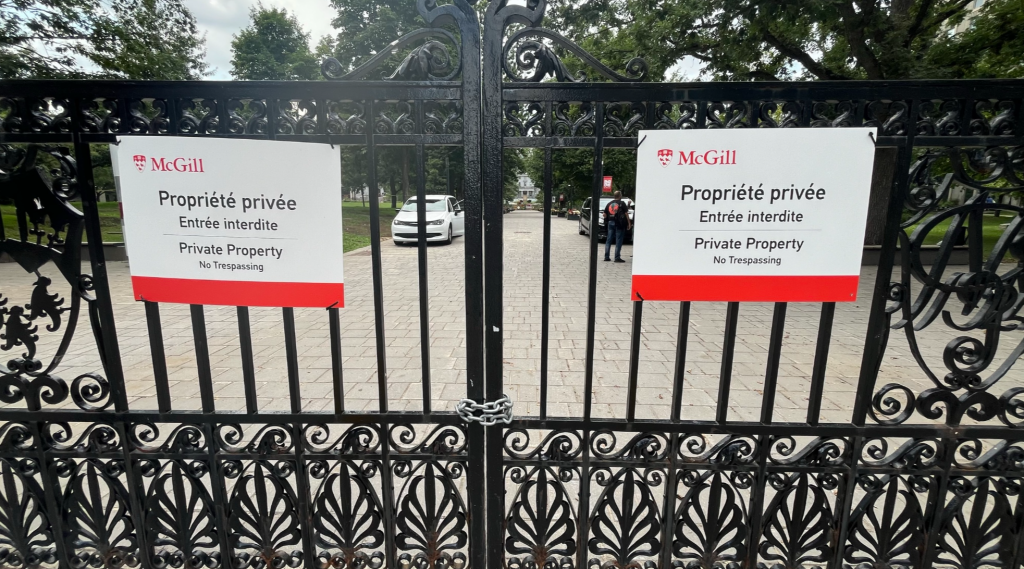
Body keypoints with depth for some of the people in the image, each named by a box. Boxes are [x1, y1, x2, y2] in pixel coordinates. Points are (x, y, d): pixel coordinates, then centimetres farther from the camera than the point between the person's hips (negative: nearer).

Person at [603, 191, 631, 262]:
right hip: (619, 223, -5)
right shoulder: (622, 203, -2)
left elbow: (604, 214, 10)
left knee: (608, 240, 9)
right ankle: (617, 257, -5)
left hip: (610, 222, 5)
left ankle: (606, 256, 9)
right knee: (618, 240, -2)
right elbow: (626, 214, -5)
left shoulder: (609, 203, 13)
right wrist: (629, 223, -2)